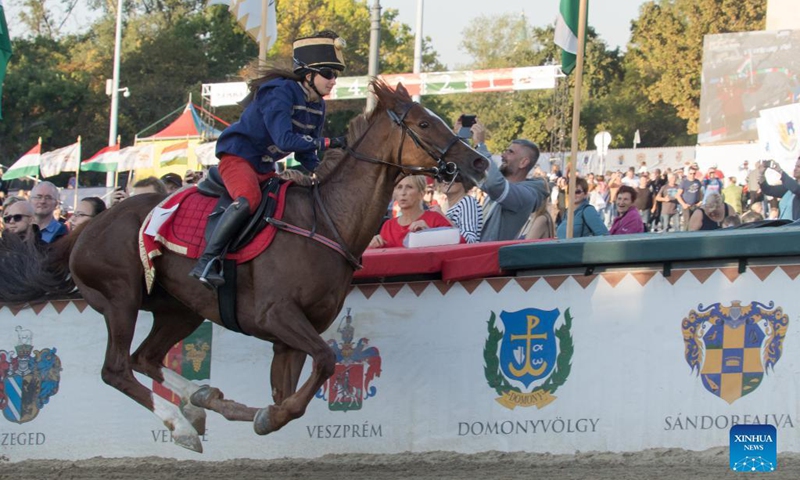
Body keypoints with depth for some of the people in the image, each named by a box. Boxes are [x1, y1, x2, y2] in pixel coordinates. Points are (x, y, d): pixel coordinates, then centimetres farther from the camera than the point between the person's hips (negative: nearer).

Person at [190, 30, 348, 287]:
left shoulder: (318, 107, 7)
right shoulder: (280, 92, -21)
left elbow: (307, 156, 12)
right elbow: (285, 139, -30)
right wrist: (328, 142, -29)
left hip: (266, 167, 10)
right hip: (238, 156, -10)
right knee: (249, 199, -35)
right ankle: (206, 261, -35)